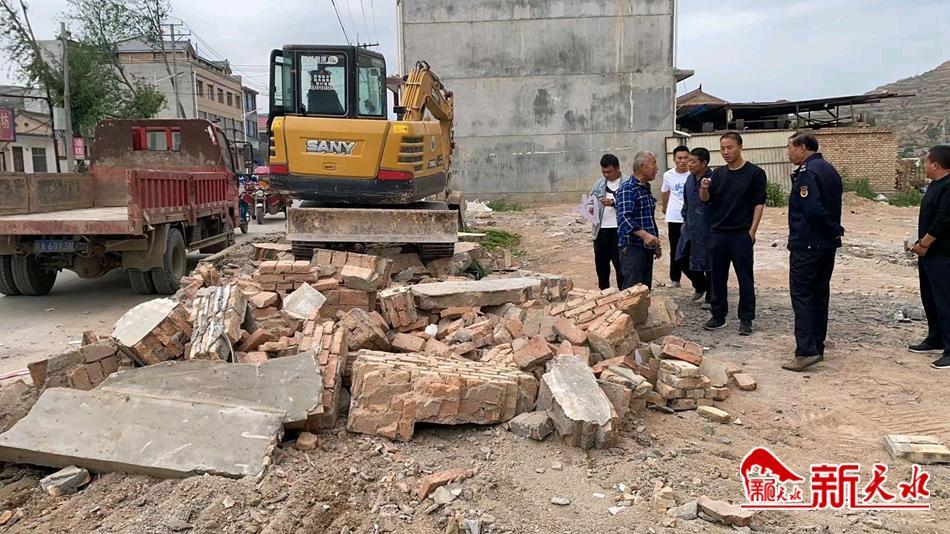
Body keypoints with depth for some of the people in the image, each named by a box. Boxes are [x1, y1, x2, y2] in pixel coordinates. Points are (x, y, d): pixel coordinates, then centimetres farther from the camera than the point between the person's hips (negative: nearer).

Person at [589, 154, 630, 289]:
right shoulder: (599, 184, 14)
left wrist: (613, 202, -23)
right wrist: (590, 208, -3)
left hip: (619, 230, -6)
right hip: (601, 230, 6)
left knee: (620, 264, 0)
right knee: (601, 263, 12)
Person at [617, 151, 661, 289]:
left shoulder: (646, 188, 16)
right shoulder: (628, 189, -12)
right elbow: (624, 218, -24)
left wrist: (656, 244, 24)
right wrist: (645, 235, -36)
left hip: (647, 246, 9)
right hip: (632, 246, -9)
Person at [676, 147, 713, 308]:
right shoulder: (690, 179, 6)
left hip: (707, 230, -7)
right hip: (690, 228, 7)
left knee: (709, 265, 4)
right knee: (683, 259, 12)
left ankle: (710, 298, 22)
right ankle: (700, 286, 37)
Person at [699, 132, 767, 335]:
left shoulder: (754, 173, -2)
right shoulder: (718, 173, 11)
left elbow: (759, 204, -4)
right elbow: (706, 199, 9)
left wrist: (752, 231, -11)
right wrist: (704, 188, -14)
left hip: (741, 234, -4)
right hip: (718, 233, 5)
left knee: (745, 278, 2)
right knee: (718, 277, 10)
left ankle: (746, 319, 10)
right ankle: (718, 316, 20)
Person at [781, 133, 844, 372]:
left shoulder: (807, 172, -16)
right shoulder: (829, 169, 15)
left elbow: (813, 209, -25)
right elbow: (831, 206, 17)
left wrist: (835, 229, -13)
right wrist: (834, 231, 8)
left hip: (806, 244, -9)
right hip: (827, 244, 9)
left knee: (801, 296, -7)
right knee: (820, 294, 14)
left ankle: (805, 352, -10)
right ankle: (817, 347, 21)